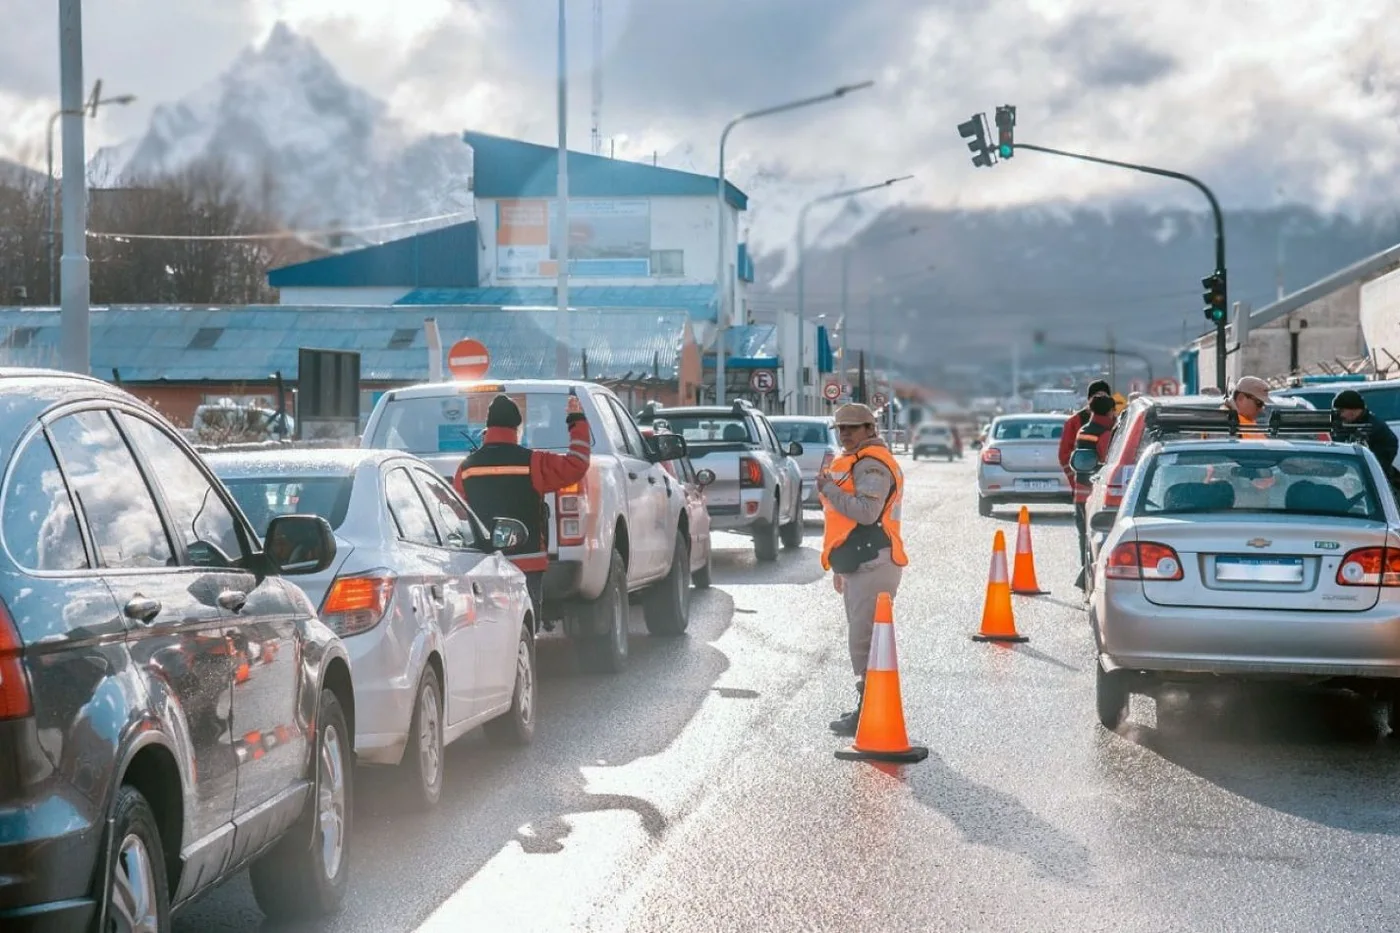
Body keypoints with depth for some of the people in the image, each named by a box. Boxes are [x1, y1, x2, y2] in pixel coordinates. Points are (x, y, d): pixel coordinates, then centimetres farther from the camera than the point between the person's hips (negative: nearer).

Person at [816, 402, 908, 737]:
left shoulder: (872, 464, -13)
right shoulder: (854, 462, 22)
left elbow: (866, 511, -27)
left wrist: (828, 489, -19)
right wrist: (839, 566, 30)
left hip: (873, 567, -11)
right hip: (859, 566, 11)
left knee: (863, 641, -12)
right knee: (861, 640, 17)